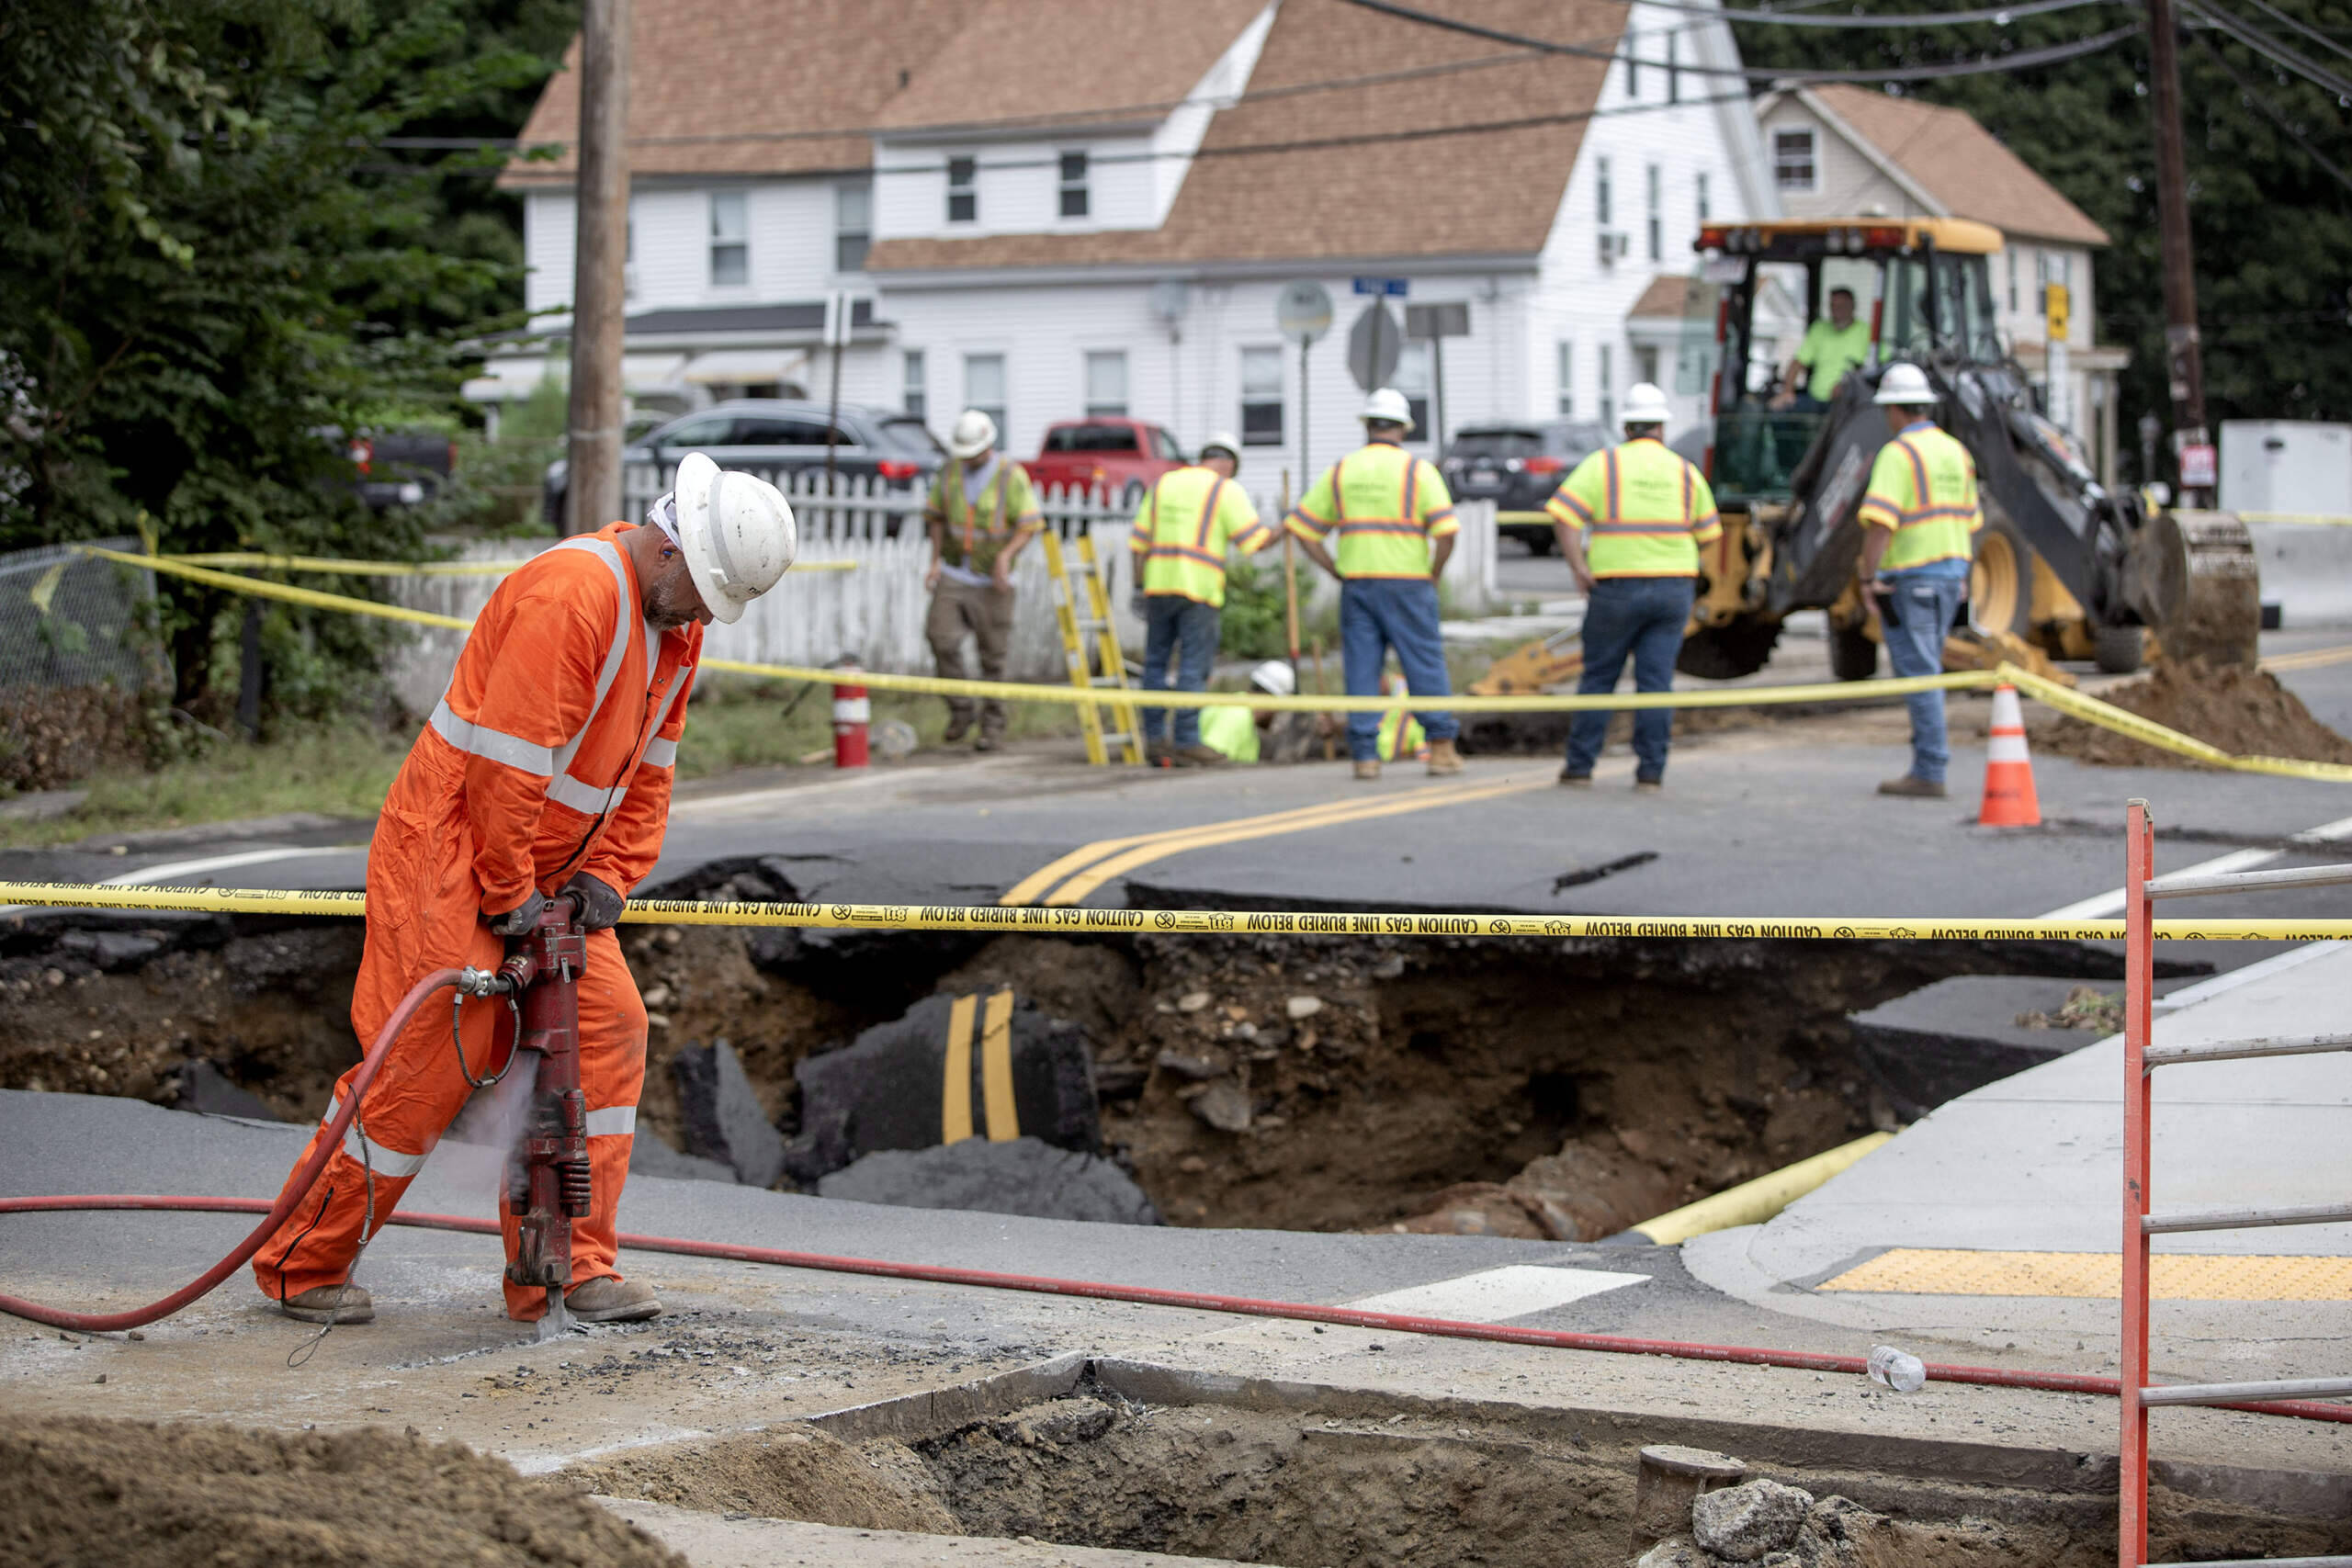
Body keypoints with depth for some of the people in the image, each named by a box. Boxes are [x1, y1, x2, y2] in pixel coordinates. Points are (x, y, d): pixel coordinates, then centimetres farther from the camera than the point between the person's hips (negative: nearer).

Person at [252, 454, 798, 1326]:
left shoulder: (678, 620, 7)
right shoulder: (570, 595, -24)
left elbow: (649, 766, 15)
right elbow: (504, 764, -25)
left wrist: (609, 875, 2)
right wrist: (507, 895, -18)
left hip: (546, 867, 9)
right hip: (453, 853, -9)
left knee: (607, 1028, -2)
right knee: (430, 1059, -9)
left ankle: (569, 1267, 3)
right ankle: (301, 1267, 5)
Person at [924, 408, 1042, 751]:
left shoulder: (1011, 475, -9)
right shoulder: (950, 471, 3)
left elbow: (1029, 525, -10)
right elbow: (936, 516, 12)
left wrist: (1006, 556, -26)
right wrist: (936, 562, 1)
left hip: (992, 581, -3)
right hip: (953, 576, 3)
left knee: (993, 655, 0)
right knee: (941, 636, -15)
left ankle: (993, 726, 12)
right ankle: (962, 709, 3)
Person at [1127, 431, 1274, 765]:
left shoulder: (1162, 484, 14)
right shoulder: (1225, 491, -1)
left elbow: (1139, 542, 11)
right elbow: (1255, 540, -6)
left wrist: (1139, 586, 15)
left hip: (1159, 584, 4)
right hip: (1199, 588, -4)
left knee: (1156, 662, 11)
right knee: (1193, 667, -1)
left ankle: (1155, 738, 10)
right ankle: (1186, 742, -1)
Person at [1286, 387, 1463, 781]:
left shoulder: (1340, 471, 8)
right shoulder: (1417, 469, -2)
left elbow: (1303, 529, 8)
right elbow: (1446, 530, -11)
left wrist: (1339, 572, 10)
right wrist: (1433, 577, 1)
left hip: (1357, 585, 3)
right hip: (1407, 583, -3)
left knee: (1362, 671, 4)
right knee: (1425, 665, 5)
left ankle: (1365, 755, 1)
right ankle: (1442, 747, 4)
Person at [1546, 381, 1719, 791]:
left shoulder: (1604, 464, -1)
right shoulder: (1685, 471, 8)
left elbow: (1562, 514, -12)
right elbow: (1708, 533, 10)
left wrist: (1578, 567, -12)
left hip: (1617, 588, -2)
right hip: (1674, 587, 2)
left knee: (1598, 677, 8)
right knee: (1656, 680, 2)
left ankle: (1580, 766, 8)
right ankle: (1651, 770, -2)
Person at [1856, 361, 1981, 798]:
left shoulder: (1898, 454, -13)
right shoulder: (1955, 452, 12)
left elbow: (1879, 520, -23)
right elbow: (1970, 520, 18)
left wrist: (1867, 577, -18)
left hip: (1910, 577, -8)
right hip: (1950, 573, 8)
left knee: (1917, 672, -6)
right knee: (1924, 669, 15)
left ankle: (1929, 773, -7)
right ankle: (1927, 767, 15)